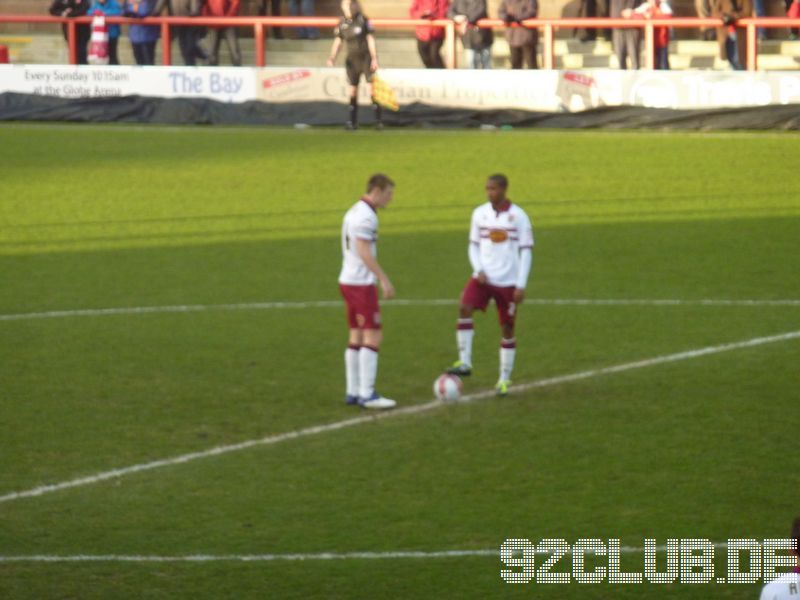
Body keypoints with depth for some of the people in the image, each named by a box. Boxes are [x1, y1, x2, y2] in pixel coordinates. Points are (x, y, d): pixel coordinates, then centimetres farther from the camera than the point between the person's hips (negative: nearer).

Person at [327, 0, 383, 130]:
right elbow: (337, 42, 0)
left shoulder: (363, 20, -5)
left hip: (366, 57, -3)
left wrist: (374, 58, -9)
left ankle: (379, 120, -7)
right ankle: (353, 122, 8)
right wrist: (332, 57, -16)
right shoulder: (342, 24, 2)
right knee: (353, 90, 3)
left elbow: (370, 40, -3)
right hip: (352, 60, 3)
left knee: (372, 88, -9)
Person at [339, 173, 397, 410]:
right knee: (373, 336, -8)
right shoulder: (366, 215, -16)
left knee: (357, 336, 11)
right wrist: (384, 280, -22)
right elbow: (365, 252, -22)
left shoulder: (354, 211, 15)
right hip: (361, 283, -10)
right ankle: (367, 394, -10)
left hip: (348, 281, 10)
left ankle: (353, 392, 11)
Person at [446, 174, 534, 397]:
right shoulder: (480, 213, 4)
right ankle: (465, 363, -20)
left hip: (508, 282, -2)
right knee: (464, 308, -23)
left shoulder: (518, 216, -5)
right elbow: (473, 245, 11)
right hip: (483, 278, 2)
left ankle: (504, 379, 14)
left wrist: (521, 285, -10)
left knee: (507, 329, 4)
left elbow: (526, 252, -4)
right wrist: (479, 269, -8)